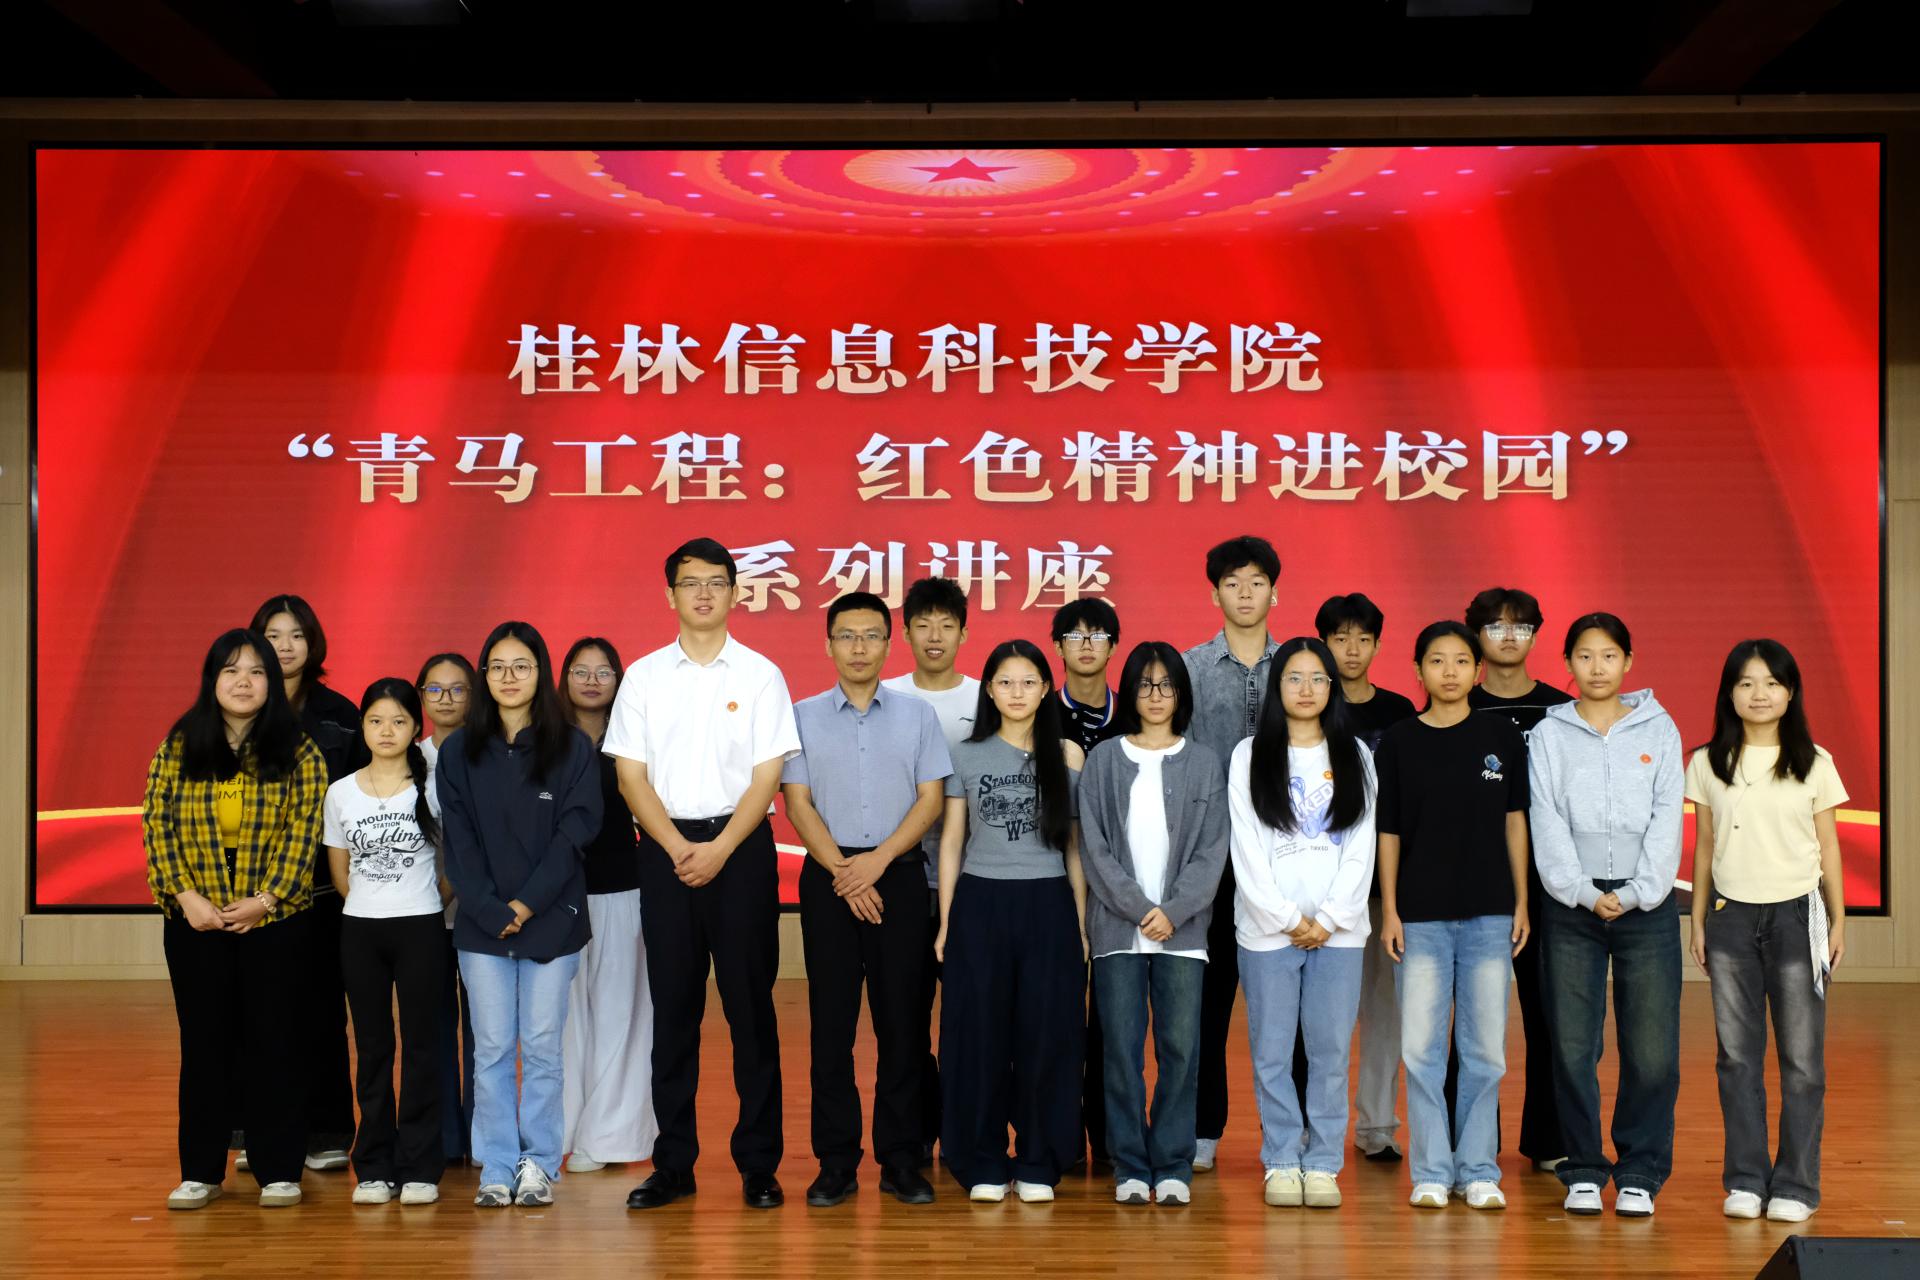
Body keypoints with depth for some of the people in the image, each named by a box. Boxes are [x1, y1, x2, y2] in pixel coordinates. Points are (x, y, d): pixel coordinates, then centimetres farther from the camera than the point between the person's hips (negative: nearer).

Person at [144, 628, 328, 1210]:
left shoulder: (298, 751, 1)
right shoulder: (178, 747, 5)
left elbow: (304, 830, -5)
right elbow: (156, 823, 1)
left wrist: (265, 899, -13)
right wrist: (186, 896, -10)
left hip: (273, 918, -1)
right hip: (196, 919, 2)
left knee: (272, 1039, 3)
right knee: (203, 1040, 8)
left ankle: (278, 1170, 12)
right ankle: (200, 1171, 17)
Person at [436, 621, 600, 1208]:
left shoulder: (572, 747, 1)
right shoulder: (459, 752, 6)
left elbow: (576, 831, -5)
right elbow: (459, 839, 1)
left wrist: (527, 903, -12)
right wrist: (492, 909, -10)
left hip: (552, 919, -1)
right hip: (482, 922, 2)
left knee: (542, 1047, 3)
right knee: (491, 1048, 4)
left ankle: (540, 1165, 12)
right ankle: (497, 1168, 11)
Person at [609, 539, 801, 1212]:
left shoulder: (760, 675, 4)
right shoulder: (644, 676, 8)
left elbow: (767, 776, -2)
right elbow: (631, 774, 3)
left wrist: (719, 850, -12)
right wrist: (678, 848, -9)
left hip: (741, 847, -1)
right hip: (665, 849, 1)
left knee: (750, 1005, 0)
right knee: (673, 1009, 4)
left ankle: (759, 1164, 6)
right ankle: (673, 1164, 12)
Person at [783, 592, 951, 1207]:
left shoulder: (917, 714, 8)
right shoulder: (804, 717, 8)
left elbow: (930, 799, 2)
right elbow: (797, 803, 2)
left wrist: (877, 861, -10)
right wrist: (844, 872, -9)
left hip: (899, 874, 0)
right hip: (828, 877, 0)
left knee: (902, 1019, 1)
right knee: (832, 1022, 1)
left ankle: (900, 1160, 9)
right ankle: (836, 1163, 7)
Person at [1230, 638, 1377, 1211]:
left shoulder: (1355, 756, 9)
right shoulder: (1250, 756, 4)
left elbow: (1361, 848, 4)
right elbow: (1247, 850, -1)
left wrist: (1328, 919, -6)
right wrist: (1288, 919, -7)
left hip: (1337, 927, 1)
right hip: (1267, 928, -1)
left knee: (1331, 1051, 1)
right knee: (1272, 1052, 1)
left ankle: (1323, 1164, 10)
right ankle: (1281, 1163, 10)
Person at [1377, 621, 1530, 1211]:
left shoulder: (1501, 735, 5)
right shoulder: (1398, 742, 2)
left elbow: (1514, 820, 8)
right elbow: (1388, 831, 3)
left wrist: (1521, 902, 5)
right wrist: (1389, 910, -1)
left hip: (1489, 914, 1)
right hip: (1420, 916, -1)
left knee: (1485, 1050, 5)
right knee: (1421, 1049, 0)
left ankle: (1478, 1170, 15)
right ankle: (1431, 1172, 9)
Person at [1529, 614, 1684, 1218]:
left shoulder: (1659, 730, 9)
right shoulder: (1548, 736, 7)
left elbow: (1666, 819, 2)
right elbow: (1547, 825, 1)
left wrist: (1636, 893, -9)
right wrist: (1584, 893, -10)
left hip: (1647, 906, 0)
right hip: (1570, 906, 0)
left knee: (1653, 1050, -3)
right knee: (1573, 1048, -1)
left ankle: (1639, 1174, 10)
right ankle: (1583, 1172, 11)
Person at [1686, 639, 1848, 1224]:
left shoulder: (1814, 764, 2)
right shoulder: (1708, 764, 5)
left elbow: (1828, 846, 6)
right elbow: (1704, 846, 9)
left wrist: (1838, 919, 5)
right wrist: (1699, 922, 8)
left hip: (1796, 913, -1)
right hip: (1731, 916, 1)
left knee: (1801, 1057, 0)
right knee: (1737, 1055, 4)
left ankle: (1795, 1184, 8)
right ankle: (1745, 1179, 12)